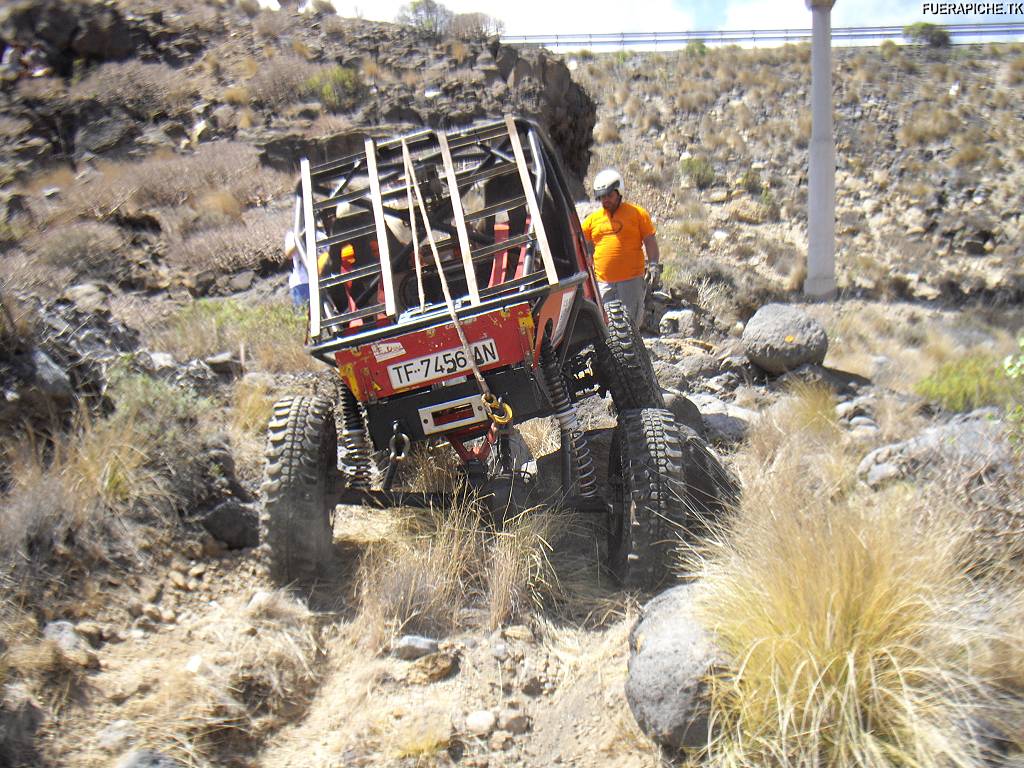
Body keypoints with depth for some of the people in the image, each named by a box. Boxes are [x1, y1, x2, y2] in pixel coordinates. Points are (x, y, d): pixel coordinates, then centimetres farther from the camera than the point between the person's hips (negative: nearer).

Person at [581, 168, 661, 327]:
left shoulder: (637, 213, 4)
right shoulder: (593, 219, 12)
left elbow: (650, 241, 3)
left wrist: (653, 264, -9)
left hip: (632, 280, -3)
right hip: (603, 282, 3)